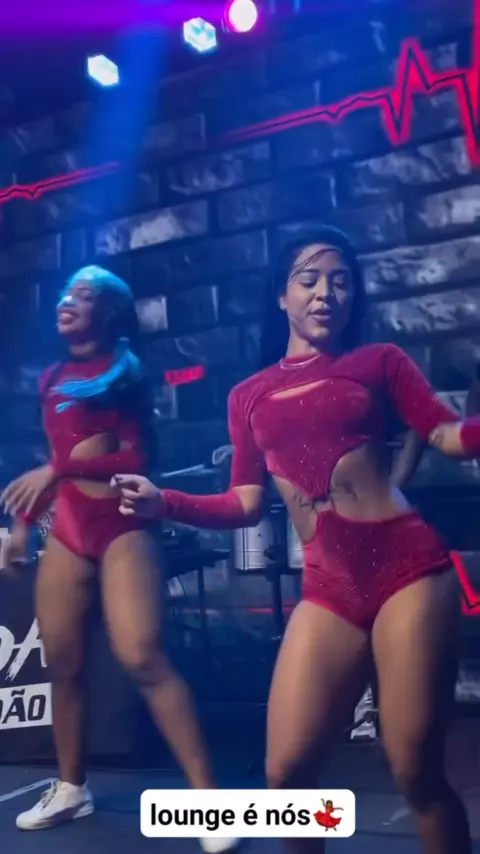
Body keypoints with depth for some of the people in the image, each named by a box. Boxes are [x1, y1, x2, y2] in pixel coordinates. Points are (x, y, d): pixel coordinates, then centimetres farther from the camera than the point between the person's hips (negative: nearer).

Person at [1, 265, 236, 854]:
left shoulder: (125, 369, -1)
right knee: (62, 662, 8)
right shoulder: (52, 379, 13)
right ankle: (71, 789, 27)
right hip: (67, 529, 6)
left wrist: (60, 468, -19)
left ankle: (208, 798, -11)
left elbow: (139, 458, -10)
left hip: (121, 525, -6)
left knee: (142, 657, -18)